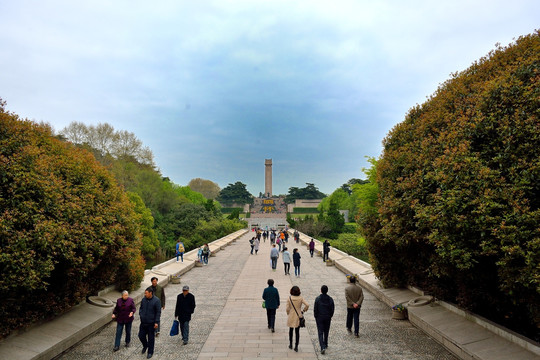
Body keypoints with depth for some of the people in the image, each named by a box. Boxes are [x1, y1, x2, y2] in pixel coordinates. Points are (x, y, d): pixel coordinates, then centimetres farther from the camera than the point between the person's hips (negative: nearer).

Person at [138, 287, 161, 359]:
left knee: (151, 338, 6)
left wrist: (156, 322, -16)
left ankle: (150, 352, 23)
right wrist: (141, 314, 0)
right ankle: (145, 346, 41)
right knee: (141, 336, 12)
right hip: (143, 323, 5)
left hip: (151, 323, -5)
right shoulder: (143, 299, 1)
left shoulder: (156, 301, -15)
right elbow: (141, 308, 17)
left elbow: (158, 312, -13)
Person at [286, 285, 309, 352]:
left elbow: (287, 309, -10)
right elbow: (307, 305, -18)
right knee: (297, 332, 11)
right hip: (298, 317, 0)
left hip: (291, 317, 0)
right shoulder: (300, 298, -10)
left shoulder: (289, 298, -12)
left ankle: (290, 344, 31)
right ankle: (296, 347, 11)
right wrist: (303, 310, -1)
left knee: (291, 330, 21)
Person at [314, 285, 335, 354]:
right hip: (327, 318, 3)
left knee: (320, 332, -1)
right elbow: (332, 310, -1)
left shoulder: (317, 299, -13)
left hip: (319, 318, -3)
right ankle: (325, 345, 34)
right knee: (326, 332, 20)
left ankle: (323, 347, -13)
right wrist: (330, 316, 14)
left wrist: (316, 317, 5)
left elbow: (315, 309, -9)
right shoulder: (330, 299, -7)